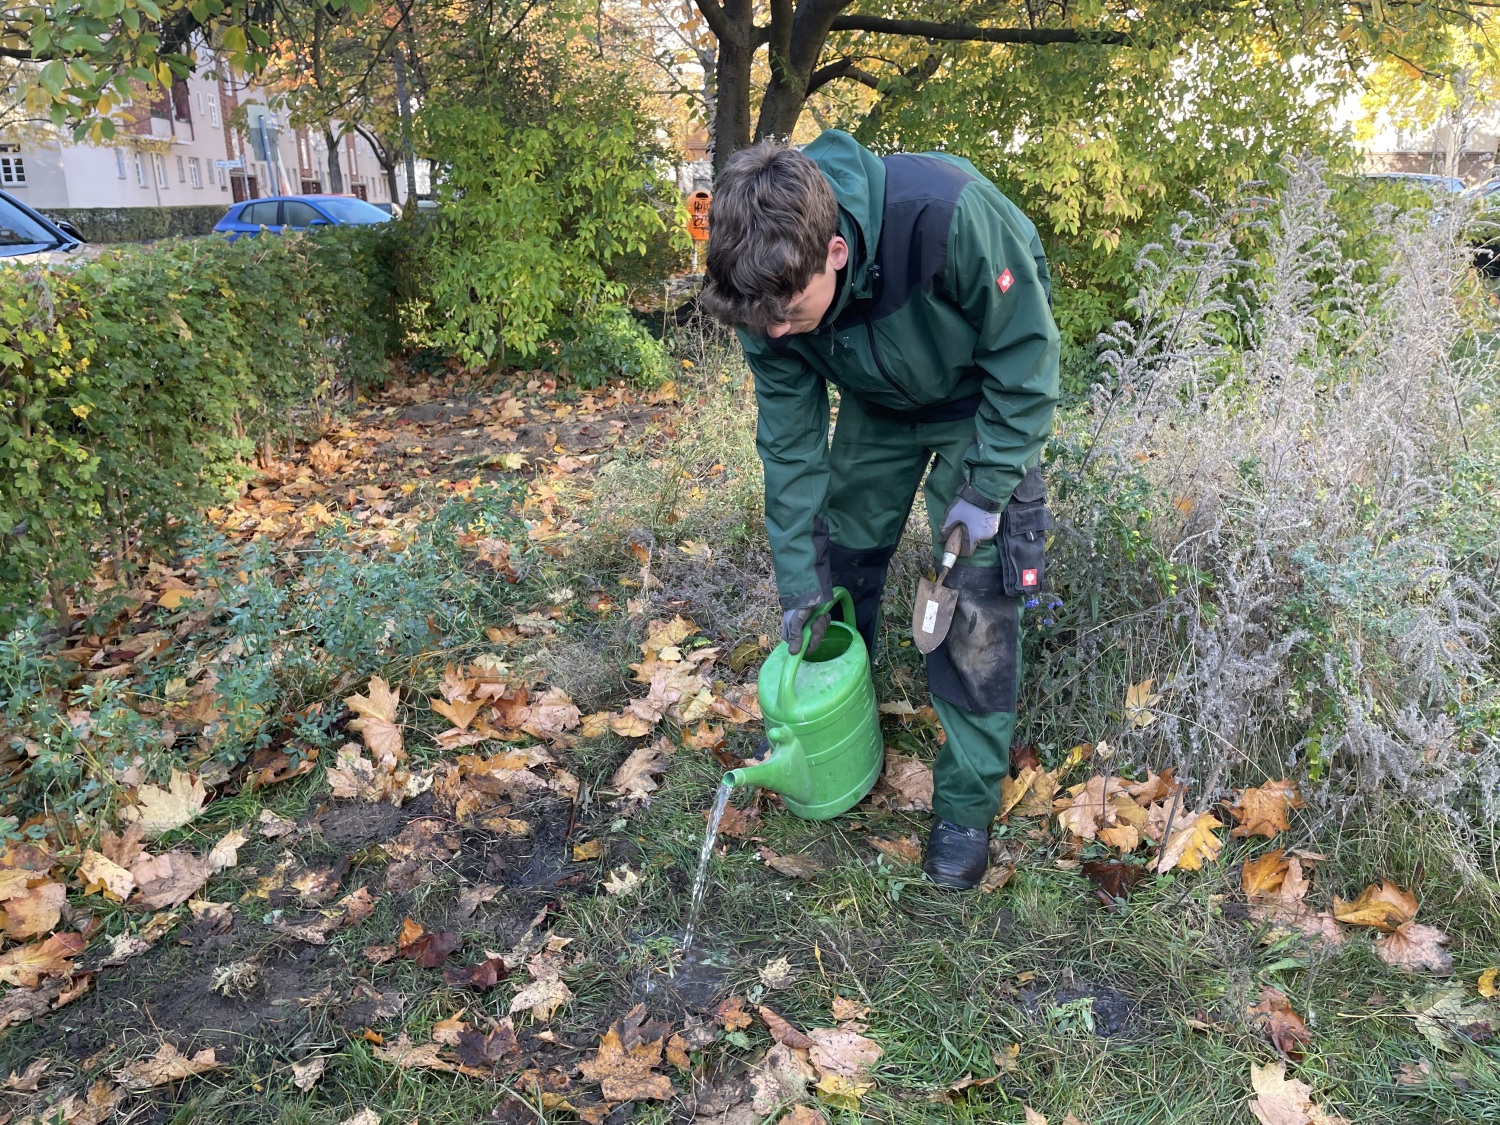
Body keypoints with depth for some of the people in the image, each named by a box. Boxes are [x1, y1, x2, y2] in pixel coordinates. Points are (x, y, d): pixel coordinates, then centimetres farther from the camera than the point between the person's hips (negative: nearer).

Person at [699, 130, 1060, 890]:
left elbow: (1025, 350, -24)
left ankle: (967, 804, 6)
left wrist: (987, 488, -23)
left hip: (983, 401, -4)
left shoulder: (948, 215, -41)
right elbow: (790, 439, -14)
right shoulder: (771, 288, -25)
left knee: (977, 599, -9)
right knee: (840, 560, 8)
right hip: (878, 406, 4)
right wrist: (797, 583, -11)